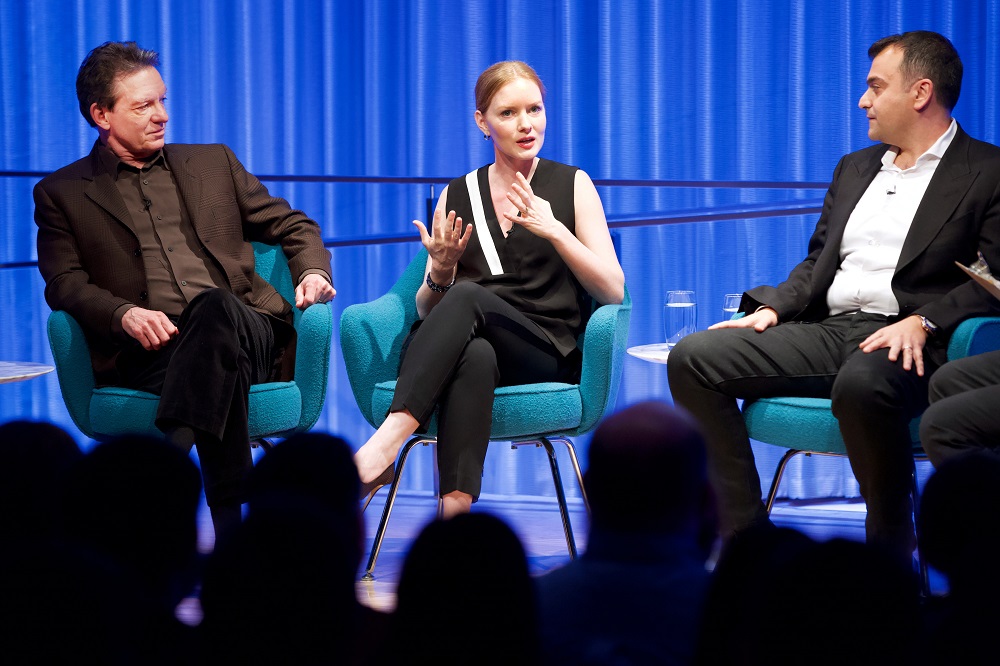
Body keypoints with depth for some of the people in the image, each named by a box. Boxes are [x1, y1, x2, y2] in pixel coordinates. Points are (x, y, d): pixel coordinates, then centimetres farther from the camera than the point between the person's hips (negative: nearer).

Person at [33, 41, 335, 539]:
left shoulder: (213, 163, 26)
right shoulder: (62, 194, 17)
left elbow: (292, 227, 27)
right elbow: (64, 283, 5)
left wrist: (312, 272, 3)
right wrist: (124, 315, -16)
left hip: (248, 329, 2)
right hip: (147, 351, -2)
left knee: (214, 304, -37)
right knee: (219, 368, -38)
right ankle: (232, 527, -46)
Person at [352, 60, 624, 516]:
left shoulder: (572, 185, 12)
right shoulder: (457, 196, 18)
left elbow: (613, 291, 2)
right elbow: (427, 311, 17)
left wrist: (554, 230, -13)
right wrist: (441, 269, -6)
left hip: (547, 355, -1)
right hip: (474, 341, 1)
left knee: (468, 296, -34)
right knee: (475, 356, -38)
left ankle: (386, 442, -47)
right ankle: (455, 505, -54)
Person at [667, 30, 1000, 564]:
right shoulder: (854, 168, 25)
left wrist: (921, 323, -23)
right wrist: (772, 309, 6)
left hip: (910, 341, -7)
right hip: (826, 330, 7)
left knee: (862, 385, -42)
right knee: (694, 357, -13)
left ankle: (891, 554, -20)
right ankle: (744, 536, -12)